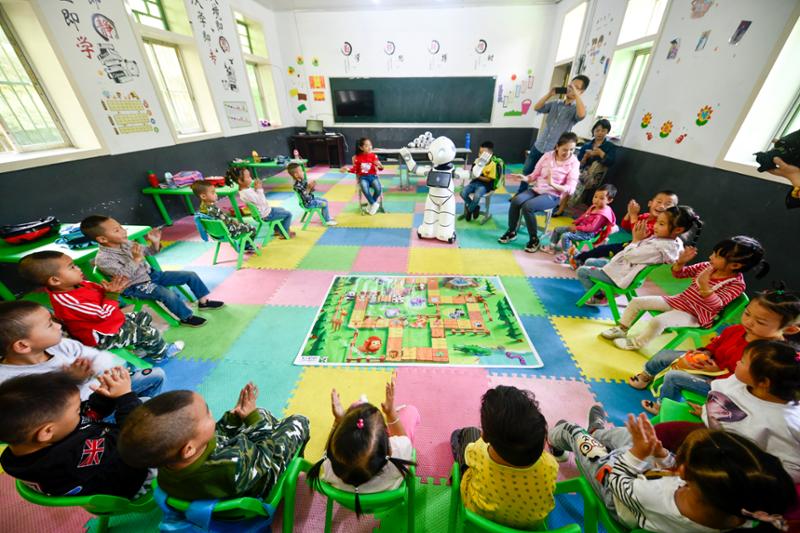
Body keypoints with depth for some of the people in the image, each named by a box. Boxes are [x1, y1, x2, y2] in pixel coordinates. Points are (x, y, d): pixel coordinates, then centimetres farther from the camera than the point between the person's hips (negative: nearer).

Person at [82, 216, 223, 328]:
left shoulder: (126, 243, 1)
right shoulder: (103, 259, -20)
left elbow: (148, 252, 14)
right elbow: (124, 276, -27)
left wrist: (155, 243, -6)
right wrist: (136, 259, -37)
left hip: (150, 274, 7)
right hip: (134, 287, -7)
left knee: (190, 275, -1)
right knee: (168, 294, -34)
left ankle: (204, 301, 10)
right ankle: (186, 317, -12)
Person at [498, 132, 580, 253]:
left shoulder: (573, 163, -8)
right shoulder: (548, 155, 2)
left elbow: (570, 189, -14)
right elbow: (535, 175, 8)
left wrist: (553, 184, -30)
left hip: (552, 195, -4)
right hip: (536, 189, 4)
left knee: (528, 207, -31)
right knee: (516, 201, -25)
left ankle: (534, 239, -13)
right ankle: (511, 232, -6)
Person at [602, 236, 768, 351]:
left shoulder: (736, 284, -16)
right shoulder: (706, 267, -1)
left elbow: (717, 305, -29)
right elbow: (678, 274, 9)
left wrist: (704, 285, -45)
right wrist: (681, 262, -13)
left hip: (695, 316, -7)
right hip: (678, 301, 7)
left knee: (658, 321, -32)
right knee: (636, 301, -6)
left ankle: (637, 343, -7)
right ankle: (622, 329, 6)